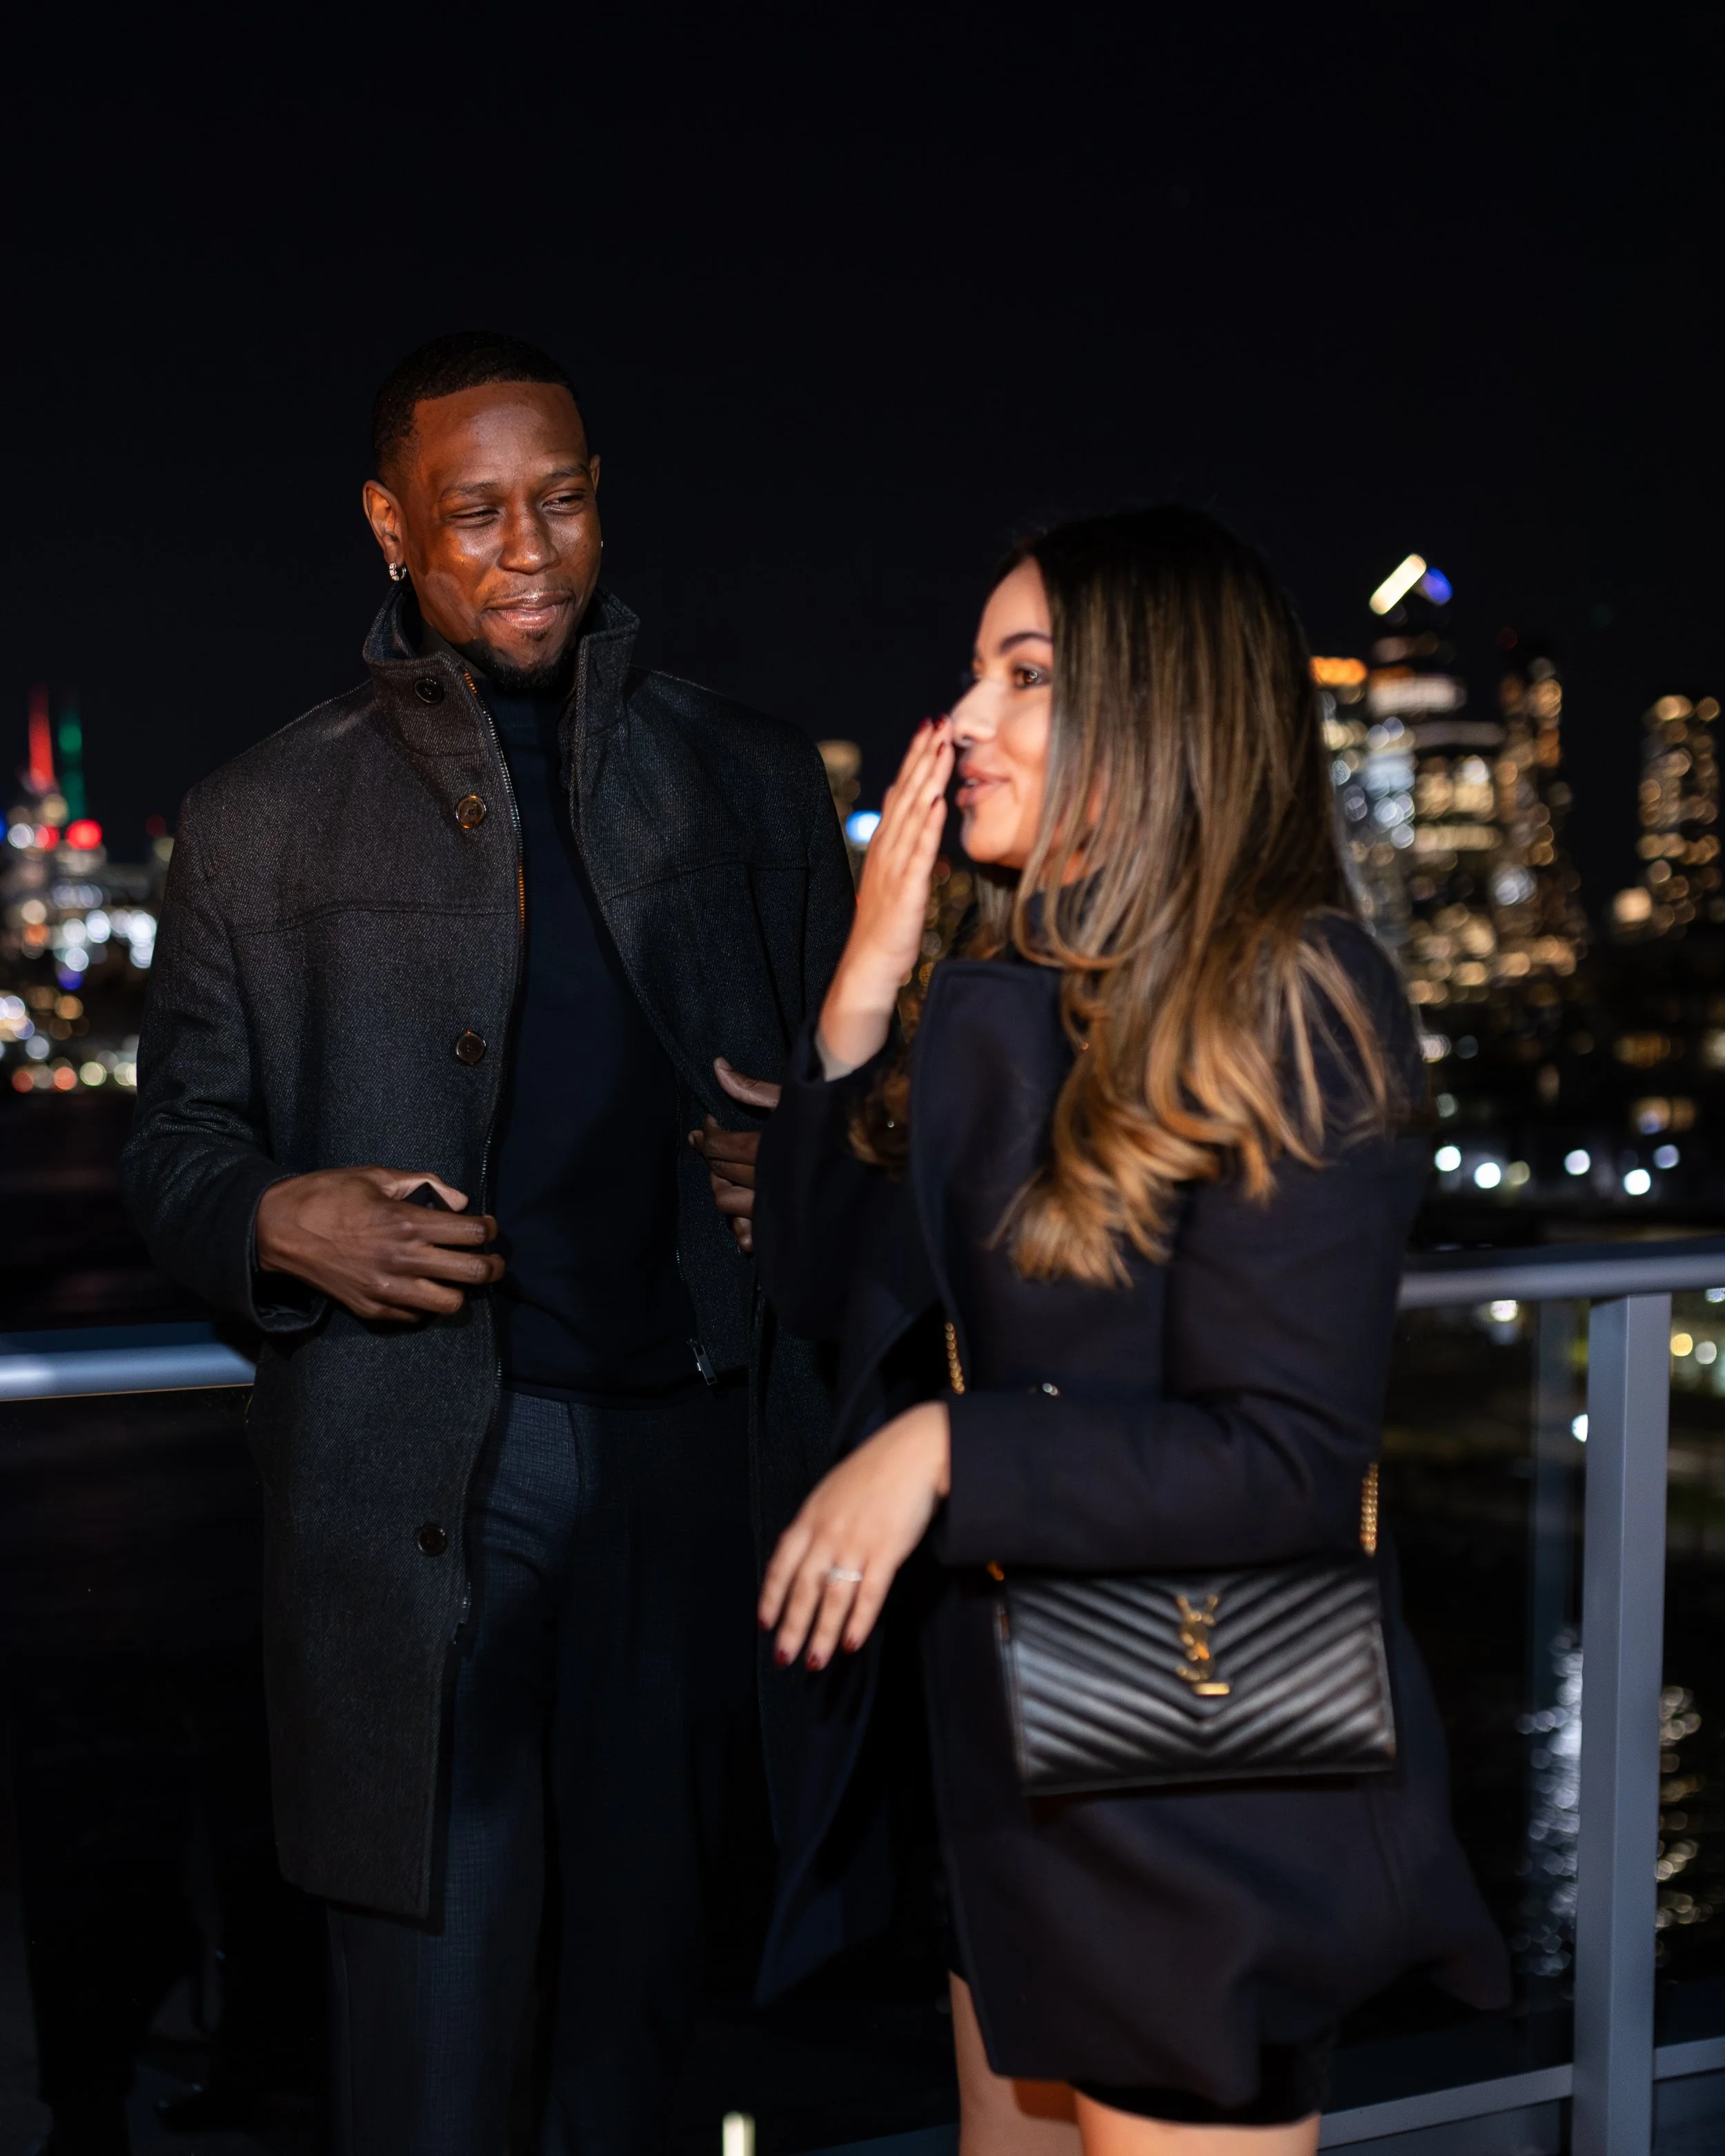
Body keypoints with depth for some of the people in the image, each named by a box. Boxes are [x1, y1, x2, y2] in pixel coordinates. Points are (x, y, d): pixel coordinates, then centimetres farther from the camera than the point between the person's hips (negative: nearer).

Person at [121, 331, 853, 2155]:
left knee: (638, 1965, 14)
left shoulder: (754, 783, 11)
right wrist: (273, 1223, -12)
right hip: (413, 1474, -2)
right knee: (428, 1975, 2)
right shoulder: (264, 817, 7)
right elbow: (175, 1132, 10)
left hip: (690, 1454, 2)